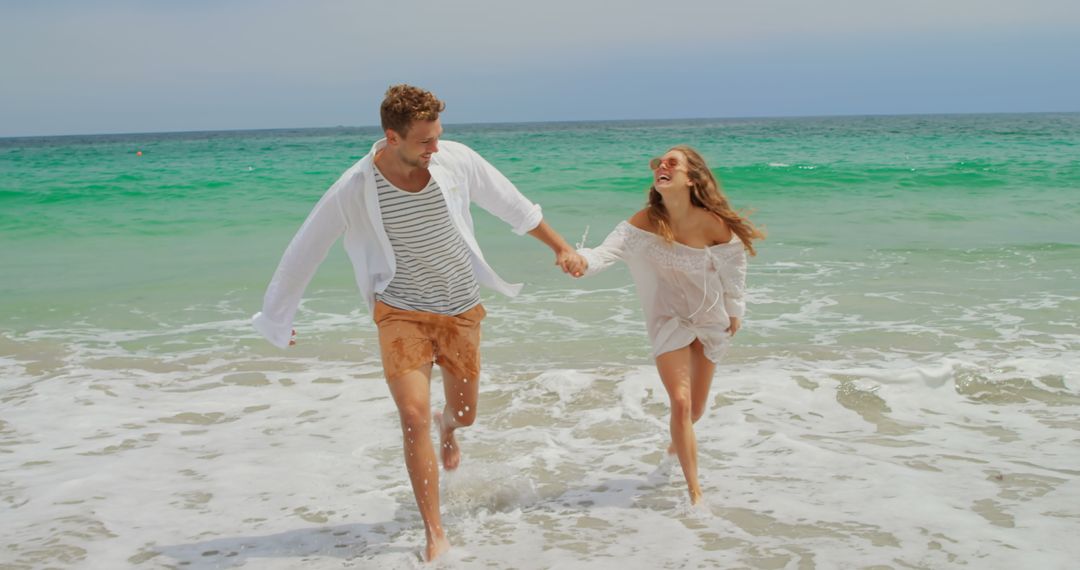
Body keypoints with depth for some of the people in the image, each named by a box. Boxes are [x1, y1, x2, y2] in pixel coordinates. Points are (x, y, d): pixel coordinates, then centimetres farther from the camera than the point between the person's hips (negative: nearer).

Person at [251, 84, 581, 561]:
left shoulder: (456, 160, -14)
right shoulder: (353, 191, -20)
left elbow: (510, 204, 3)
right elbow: (304, 252, -7)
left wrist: (558, 245, 11)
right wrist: (275, 318, 2)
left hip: (462, 311, 3)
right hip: (402, 312, -3)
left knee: (465, 413, 16)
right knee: (414, 417, -16)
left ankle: (446, 428, 57)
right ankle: (434, 532, -2)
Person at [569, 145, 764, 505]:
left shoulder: (712, 223, -23)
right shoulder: (646, 222, -21)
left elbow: (733, 264, -6)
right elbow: (611, 248, -35)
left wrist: (735, 310, 6)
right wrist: (584, 260, -57)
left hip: (711, 318, 1)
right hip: (669, 317, -1)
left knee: (696, 407, 15)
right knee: (680, 402, -13)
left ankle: (679, 441, 52)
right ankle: (695, 494, -2)